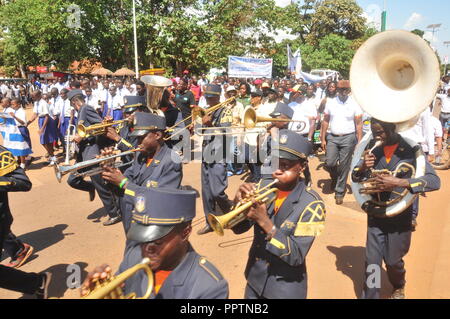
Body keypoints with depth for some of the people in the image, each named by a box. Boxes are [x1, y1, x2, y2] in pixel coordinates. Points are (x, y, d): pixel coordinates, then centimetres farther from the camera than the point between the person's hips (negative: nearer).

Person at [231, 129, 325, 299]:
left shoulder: (311, 204, -20)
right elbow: (238, 228, -4)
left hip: (285, 288, -4)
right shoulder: (264, 186, -7)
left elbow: (296, 256, -24)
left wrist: (264, 222, -33)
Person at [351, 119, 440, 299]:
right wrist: (363, 166, -21)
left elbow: (434, 181, -21)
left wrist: (398, 182, -31)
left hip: (400, 217, -2)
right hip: (375, 215, 2)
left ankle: (399, 287, 47)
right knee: (372, 262, 2)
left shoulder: (411, 149, -13)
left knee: (393, 261, 15)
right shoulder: (373, 148, -3)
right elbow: (355, 177, 2)